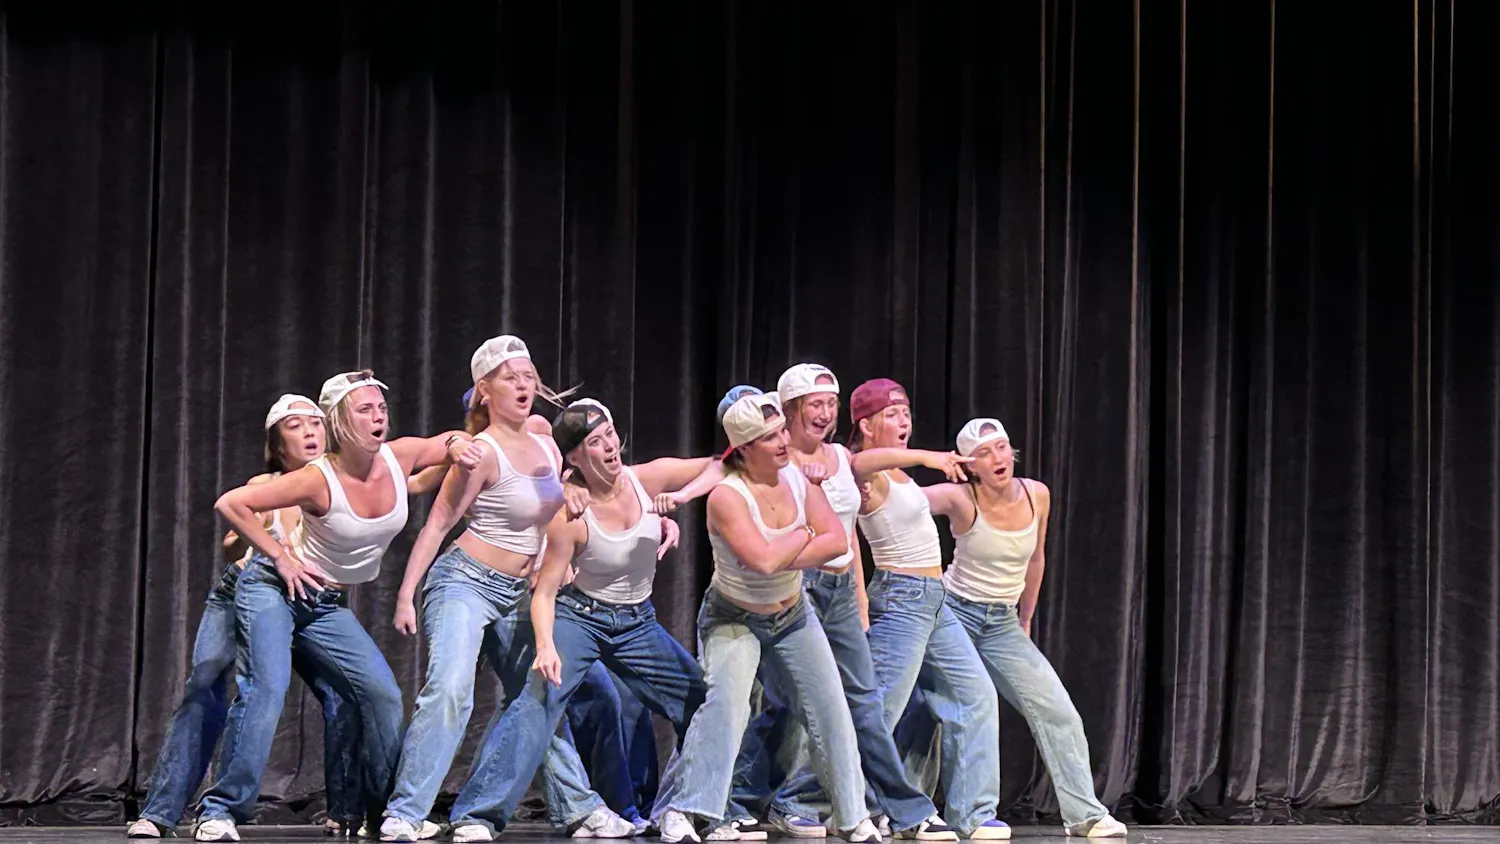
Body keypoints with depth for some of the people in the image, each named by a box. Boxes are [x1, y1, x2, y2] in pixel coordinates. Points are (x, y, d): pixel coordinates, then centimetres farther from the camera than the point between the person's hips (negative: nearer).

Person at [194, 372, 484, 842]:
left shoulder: (400, 457, -9)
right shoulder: (321, 479, -23)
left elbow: (456, 441, 11)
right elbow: (229, 504, -22)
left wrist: (458, 448, -12)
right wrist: (280, 557, -21)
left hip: (330, 606, 6)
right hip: (274, 587, -6)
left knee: (383, 696, -4)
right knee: (267, 689, -25)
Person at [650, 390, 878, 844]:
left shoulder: (797, 477, -8)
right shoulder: (726, 496, -26)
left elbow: (838, 541, -14)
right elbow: (763, 559, -36)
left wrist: (783, 559, -25)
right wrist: (805, 535, -19)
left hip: (792, 615, 6)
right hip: (733, 619, -6)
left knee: (831, 708, 2)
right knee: (726, 701, -26)